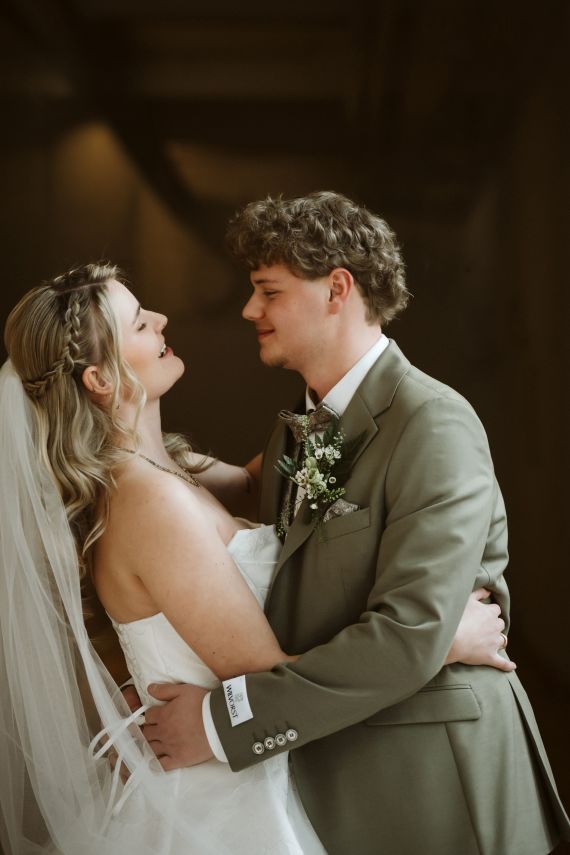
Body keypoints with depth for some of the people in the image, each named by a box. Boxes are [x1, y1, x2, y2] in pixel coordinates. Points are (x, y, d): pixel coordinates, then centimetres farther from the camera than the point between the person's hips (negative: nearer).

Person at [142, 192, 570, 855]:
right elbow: (284, 602, 7)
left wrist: (224, 718, -23)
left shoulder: (434, 425, -18)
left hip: (425, 784, -6)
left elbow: (409, 635, -26)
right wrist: (174, 692, -6)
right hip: (322, 776, 7)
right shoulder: (294, 432, 7)